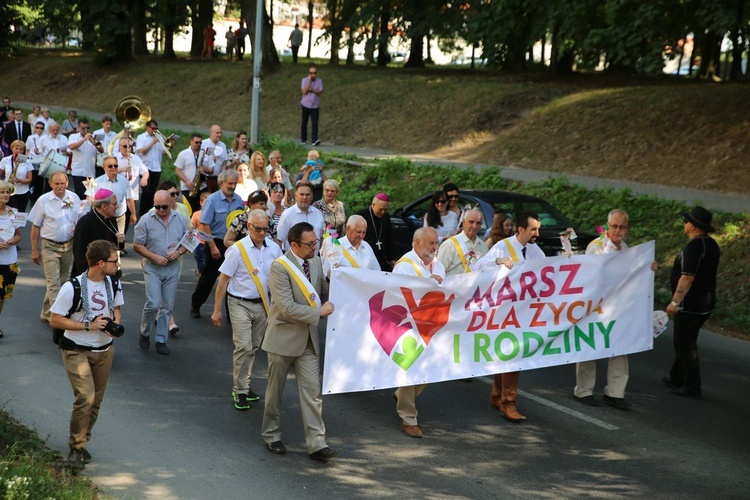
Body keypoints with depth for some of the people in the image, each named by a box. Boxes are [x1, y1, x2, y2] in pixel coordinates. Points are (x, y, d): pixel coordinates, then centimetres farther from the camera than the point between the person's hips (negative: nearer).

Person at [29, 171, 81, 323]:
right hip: (50, 247, -4)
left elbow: (80, 221, 10)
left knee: (62, 282, 13)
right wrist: (34, 250, -4)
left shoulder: (74, 198, -2)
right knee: (54, 284, -8)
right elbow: (35, 227, -4)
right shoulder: (43, 200, -10)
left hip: (69, 246, 4)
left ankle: (46, 314, 27)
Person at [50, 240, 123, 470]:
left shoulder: (113, 284, 0)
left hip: (104, 351, 6)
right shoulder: (72, 288, -18)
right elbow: (54, 320, -14)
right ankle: (76, 449, -7)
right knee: (85, 397, -19)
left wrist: (116, 323, -6)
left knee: (95, 402, 10)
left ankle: (81, 443, 27)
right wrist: (88, 325, -21)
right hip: (77, 351, -6)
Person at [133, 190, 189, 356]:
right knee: (153, 303, -12)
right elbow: (137, 245, -5)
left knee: (167, 306, 6)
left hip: (173, 268, 3)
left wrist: (179, 252, -10)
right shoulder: (146, 220, -7)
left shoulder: (180, 220, 3)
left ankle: (161, 340, 16)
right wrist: (154, 257, -16)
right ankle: (145, 333, 12)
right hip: (152, 268, -3)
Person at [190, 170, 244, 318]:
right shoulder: (212, 200, -10)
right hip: (216, 242, -4)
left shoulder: (238, 200, 2)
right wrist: (213, 247, -15)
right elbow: (205, 225, -12)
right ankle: (195, 305, 24)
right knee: (209, 276, 6)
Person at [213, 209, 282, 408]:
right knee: (243, 346, -11)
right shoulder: (237, 250, -13)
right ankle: (240, 391, 0)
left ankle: (245, 385, 26)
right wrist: (217, 310, -8)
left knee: (254, 347, 13)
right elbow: (223, 280, -9)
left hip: (262, 304, 4)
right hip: (240, 304, -4)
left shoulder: (274, 249, -1)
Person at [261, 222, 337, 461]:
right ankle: (271, 436, 27)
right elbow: (287, 308, -23)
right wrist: (319, 312, -19)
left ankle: (316, 444, 0)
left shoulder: (316, 262, 4)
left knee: (313, 392, -1)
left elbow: (325, 293, 13)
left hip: (308, 338, 5)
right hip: (283, 338, -5)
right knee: (275, 391, 11)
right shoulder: (279, 267, -18)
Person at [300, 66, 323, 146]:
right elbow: (304, 91, -18)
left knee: (315, 123, -10)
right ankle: (303, 139, 23)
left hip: (315, 106, 0)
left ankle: (314, 140, -17)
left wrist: (311, 90, -20)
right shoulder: (305, 80, -5)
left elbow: (320, 92, -9)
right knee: (304, 123, 10)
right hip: (306, 105, 0)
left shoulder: (319, 81, -1)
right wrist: (309, 81, -19)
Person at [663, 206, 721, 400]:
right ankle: (677, 378, 33)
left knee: (686, 345, 0)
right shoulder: (711, 244, 9)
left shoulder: (694, 246, -21)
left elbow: (687, 278, -25)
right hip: (705, 302, 10)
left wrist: (674, 302, -19)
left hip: (690, 305, -10)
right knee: (685, 342, 21)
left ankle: (692, 387, 5)